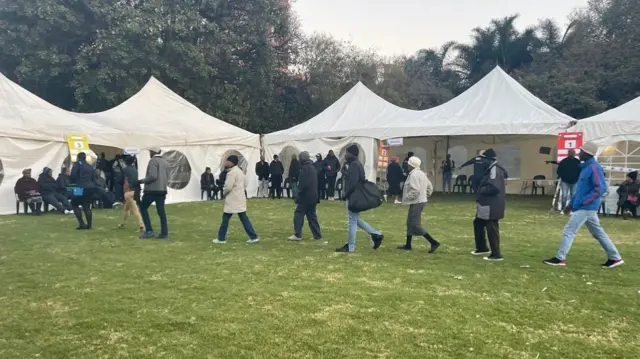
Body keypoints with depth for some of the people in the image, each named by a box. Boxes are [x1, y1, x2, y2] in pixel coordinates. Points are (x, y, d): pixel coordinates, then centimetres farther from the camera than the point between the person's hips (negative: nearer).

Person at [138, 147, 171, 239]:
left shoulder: (153, 161, -9)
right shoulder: (166, 162, 15)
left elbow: (152, 176, -19)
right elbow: (168, 177, 17)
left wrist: (141, 181, -9)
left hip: (152, 189, -7)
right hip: (162, 190, 7)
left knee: (143, 208, 6)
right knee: (161, 211, 6)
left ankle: (149, 230, -1)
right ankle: (164, 233, 3)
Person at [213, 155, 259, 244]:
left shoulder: (231, 172, -17)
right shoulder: (240, 171, 13)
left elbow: (228, 187, -20)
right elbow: (245, 184, 18)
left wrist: (224, 192, 0)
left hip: (233, 199, -9)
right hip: (240, 198, 9)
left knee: (225, 218, 4)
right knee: (244, 218, 9)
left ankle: (221, 238, 13)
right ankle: (253, 237, 5)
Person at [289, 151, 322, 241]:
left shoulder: (305, 168, -15)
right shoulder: (312, 167, 15)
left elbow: (303, 184, -22)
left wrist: (298, 196, -16)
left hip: (305, 196, -9)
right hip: (313, 196, 9)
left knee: (298, 214, -2)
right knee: (312, 215, 12)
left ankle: (297, 235, -3)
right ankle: (317, 235, 11)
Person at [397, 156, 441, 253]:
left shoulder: (414, 175, -17)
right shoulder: (421, 174, 14)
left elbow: (415, 191, -26)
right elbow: (430, 188, 18)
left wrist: (406, 198, -16)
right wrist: (425, 196, 19)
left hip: (416, 203, -11)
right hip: (420, 201, 11)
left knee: (415, 225, -8)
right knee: (410, 223, 16)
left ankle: (433, 242, -9)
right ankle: (408, 245, 23)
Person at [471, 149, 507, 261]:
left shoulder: (495, 170, -18)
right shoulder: (491, 169, 15)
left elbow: (493, 188, -29)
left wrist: (480, 190, -15)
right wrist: (480, 190, 6)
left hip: (492, 206, -11)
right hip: (486, 205, 11)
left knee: (492, 229, -5)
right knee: (478, 223, 21)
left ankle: (496, 254, 3)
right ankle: (482, 248, 33)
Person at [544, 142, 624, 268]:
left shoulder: (594, 168, -16)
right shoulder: (586, 167, 13)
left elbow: (600, 189, -23)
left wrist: (581, 202, -22)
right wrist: (572, 203, 18)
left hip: (586, 207, -10)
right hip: (587, 207, 10)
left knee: (569, 231, -6)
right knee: (598, 233, 16)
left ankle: (560, 258, -2)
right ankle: (615, 258, 23)